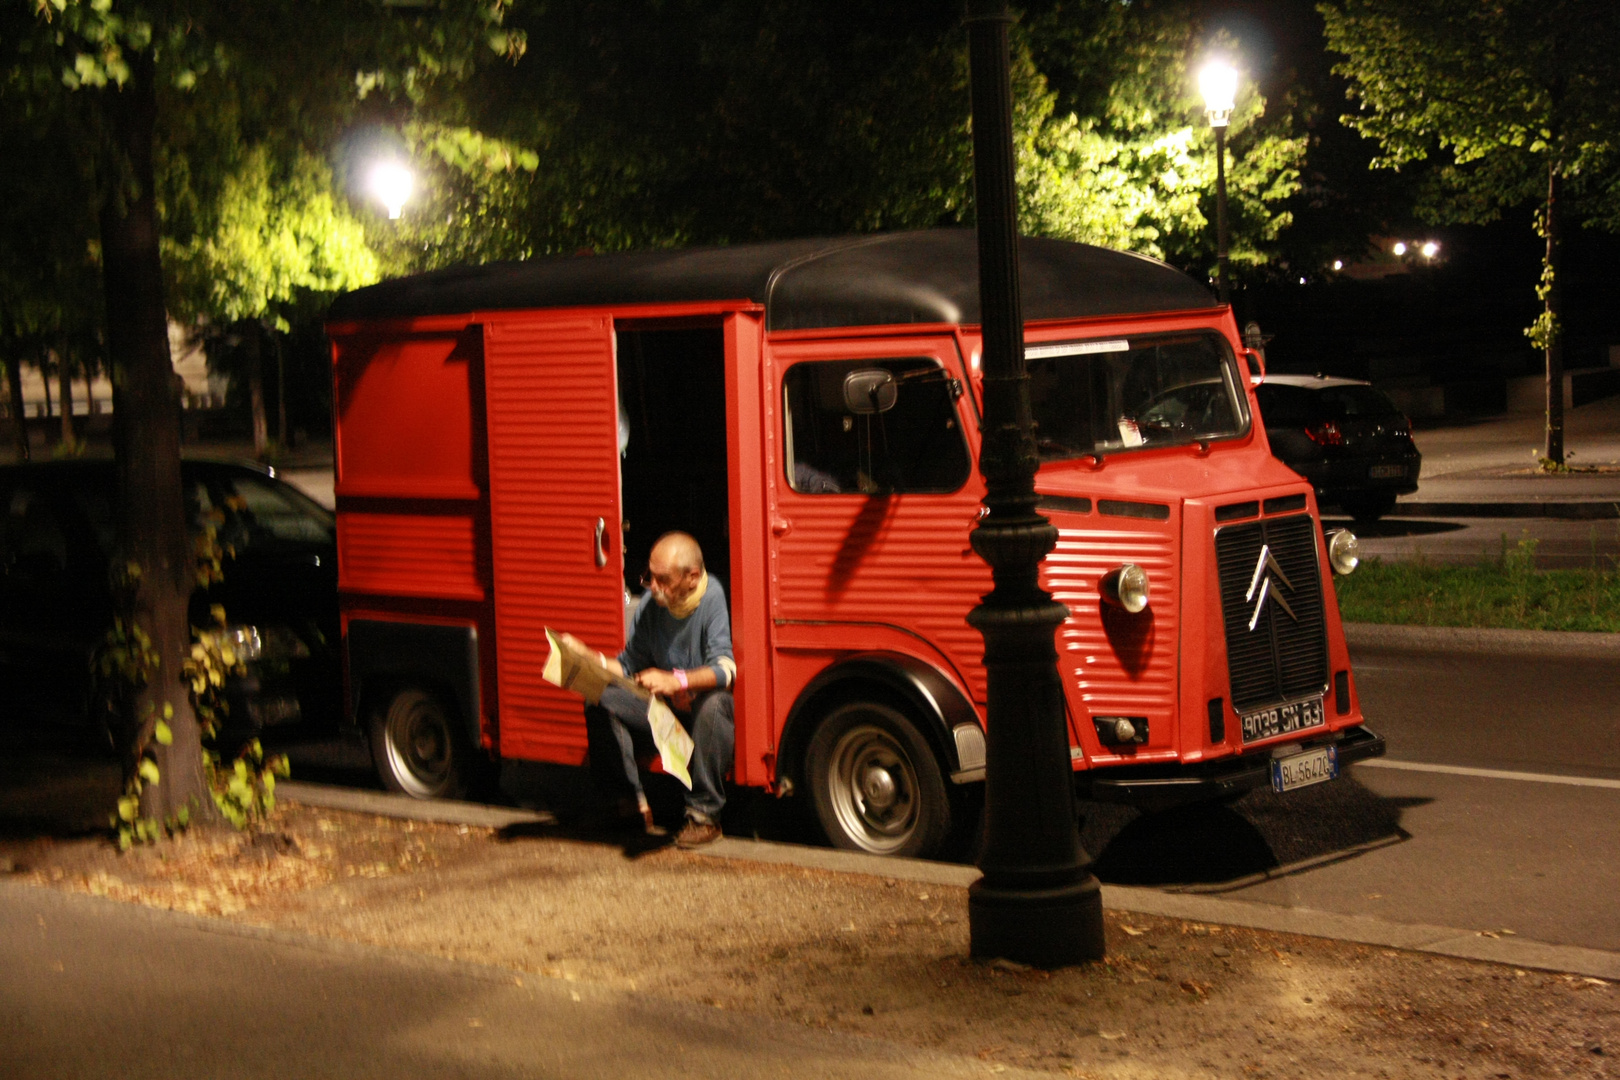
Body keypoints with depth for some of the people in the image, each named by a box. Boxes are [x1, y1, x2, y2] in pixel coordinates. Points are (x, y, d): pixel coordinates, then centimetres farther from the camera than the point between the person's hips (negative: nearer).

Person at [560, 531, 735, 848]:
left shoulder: (714, 599, -18)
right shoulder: (650, 605, 0)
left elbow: (726, 669, -29)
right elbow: (629, 667, 7)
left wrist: (676, 680, -44)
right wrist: (587, 657, -9)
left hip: (712, 709, -6)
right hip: (666, 711, 6)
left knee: (713, 703, -40)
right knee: (602, 700, -13)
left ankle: (704, 814, -26)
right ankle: (636, 804, -9)